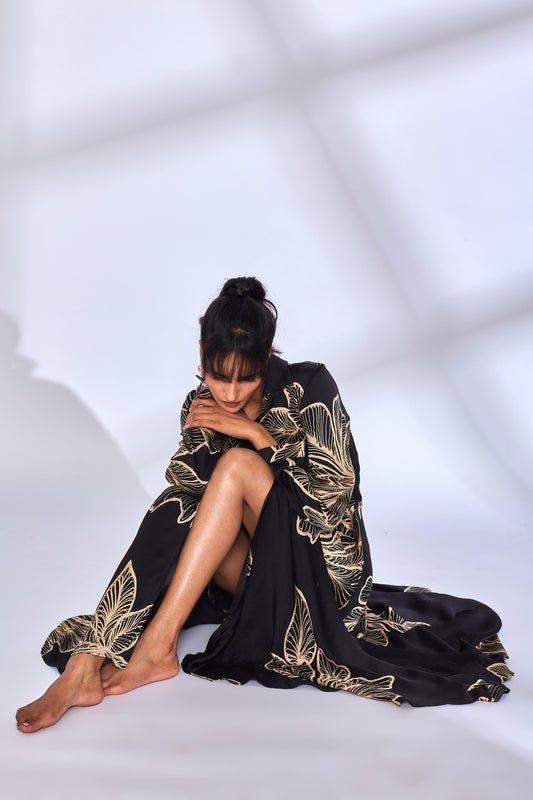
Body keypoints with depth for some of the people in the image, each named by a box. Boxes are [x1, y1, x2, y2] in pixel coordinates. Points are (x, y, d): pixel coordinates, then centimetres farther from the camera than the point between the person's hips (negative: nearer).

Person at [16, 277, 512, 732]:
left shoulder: (309, 386, -11)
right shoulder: (201, 407, 1)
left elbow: (337, 487, -16)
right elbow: (191, 491, -1)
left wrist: (254, 433, -20)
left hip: (321, 566, -4)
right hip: (260, 569, 4)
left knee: (239, 463, -27)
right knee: (178, 507, -26)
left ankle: (157, 645, -31)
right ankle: (88, 664, -34)